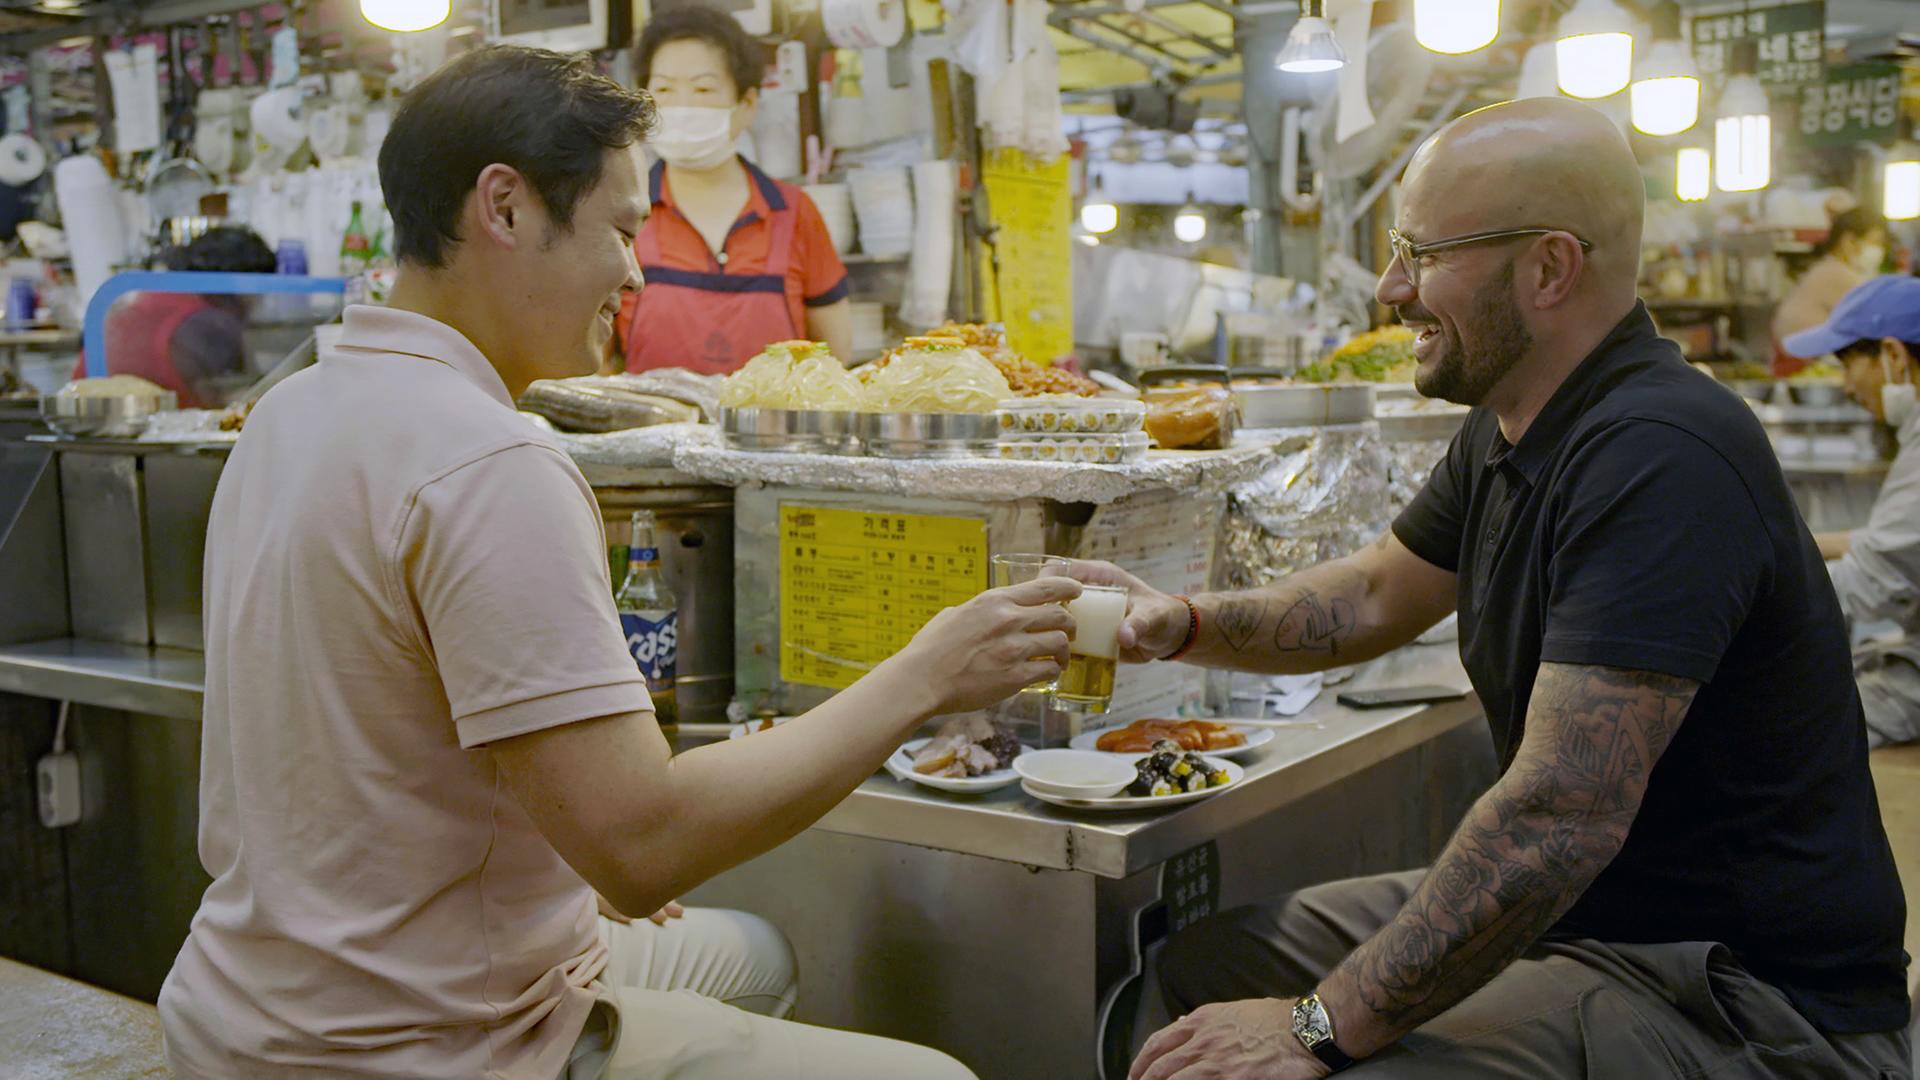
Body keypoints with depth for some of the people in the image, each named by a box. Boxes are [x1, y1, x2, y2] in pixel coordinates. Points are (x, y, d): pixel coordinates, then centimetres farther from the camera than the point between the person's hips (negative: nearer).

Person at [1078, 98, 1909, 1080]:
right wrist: (1181, 623, 1)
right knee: (1204, 963, 8)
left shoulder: (1660, 457, -26)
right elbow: (1376, 597, 19)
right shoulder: (1508, 429, 6)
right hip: (1567, 905, 9)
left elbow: (1563, 814, -32)